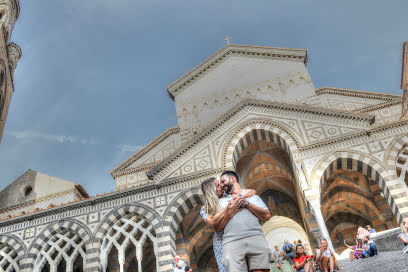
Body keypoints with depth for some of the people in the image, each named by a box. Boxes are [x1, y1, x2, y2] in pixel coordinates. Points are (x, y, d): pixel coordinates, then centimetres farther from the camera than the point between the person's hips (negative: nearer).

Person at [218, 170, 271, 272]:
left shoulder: (253, 196, 25)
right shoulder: (221, 201, 27)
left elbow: (267, 216, 11)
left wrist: (246, 203, 6)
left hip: (256, 237, 0)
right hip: (232, 241, 0)